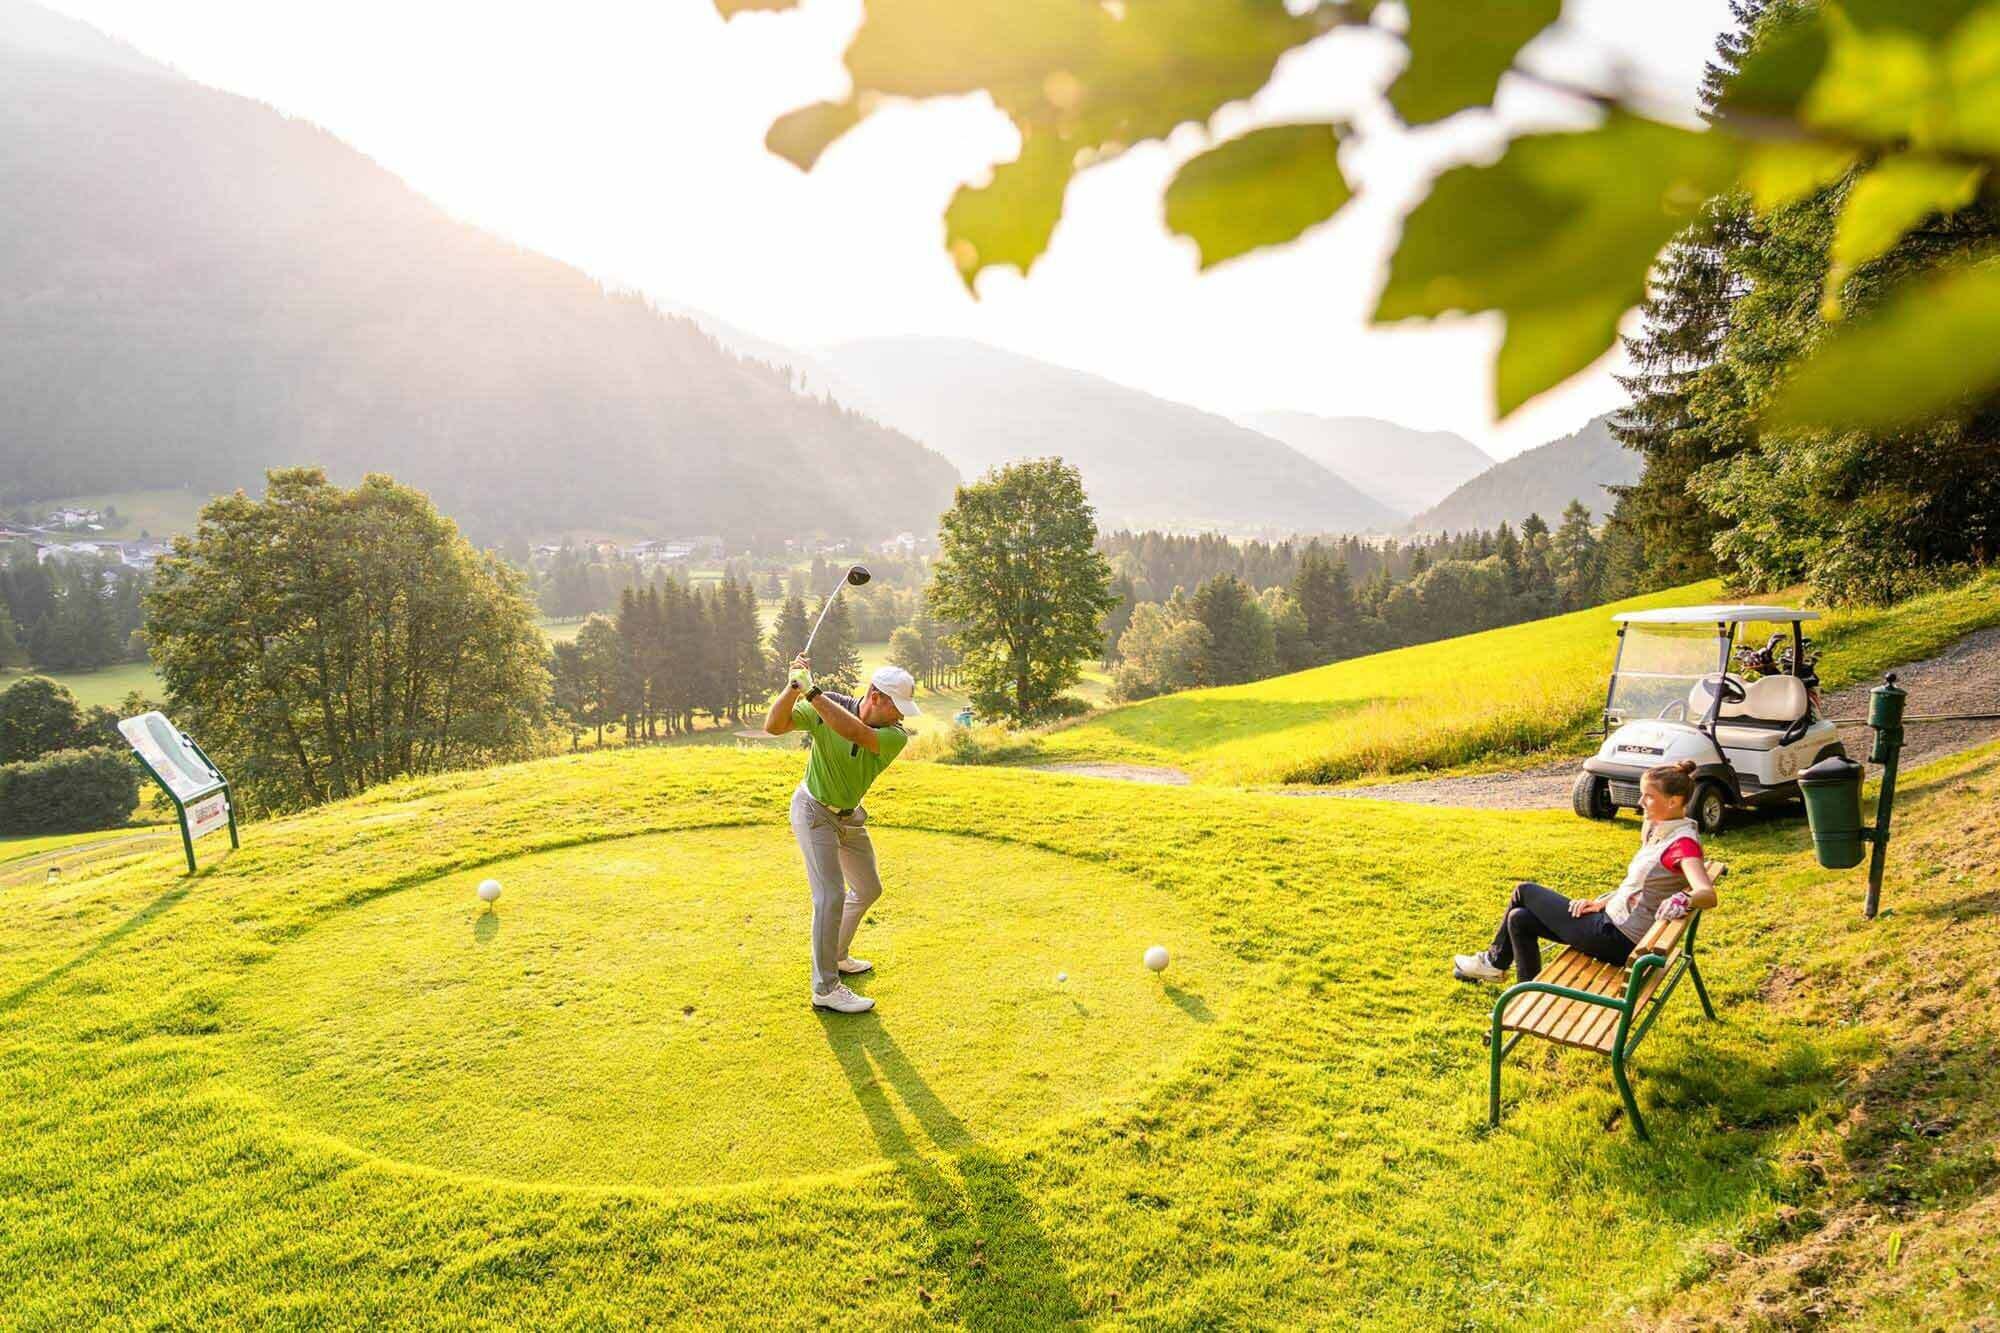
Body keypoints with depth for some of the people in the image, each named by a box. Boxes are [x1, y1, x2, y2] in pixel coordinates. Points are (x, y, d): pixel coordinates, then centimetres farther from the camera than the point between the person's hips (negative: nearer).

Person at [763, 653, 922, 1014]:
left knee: (868, 889, 18)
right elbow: (774, 726, -29)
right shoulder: (825, 706, -23)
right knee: (831, 895, -14)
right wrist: (793, 688, -45)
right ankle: (825, 988, -5)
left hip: (849, 815, 5)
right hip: (814, 811, -5)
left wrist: (812, 691, -47)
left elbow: (853, 731, -41)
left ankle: (837, 956, 40)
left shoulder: (895, 736, -21)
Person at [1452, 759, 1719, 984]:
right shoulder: (1659, 830, 8)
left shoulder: (1683, 842, -20)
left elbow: (1708, 894, -35)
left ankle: (1495, 960, 26)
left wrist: (1684, 900, -54)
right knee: (1520, 918, 9)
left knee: (1525, 892, 2)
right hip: (1613, 921, 9)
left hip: (1617, 939, -9)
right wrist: (1602, 902, 6)